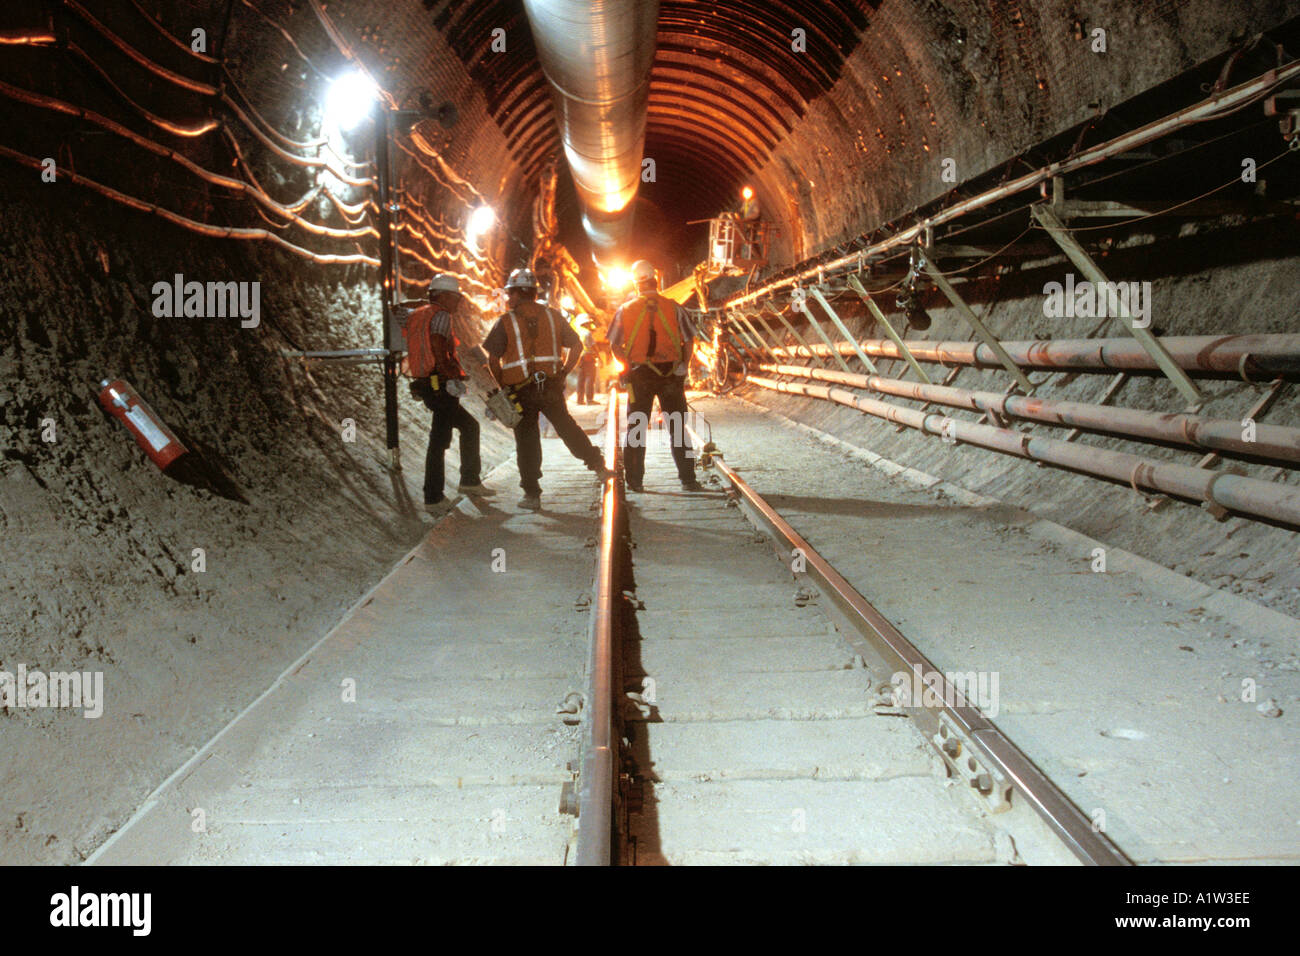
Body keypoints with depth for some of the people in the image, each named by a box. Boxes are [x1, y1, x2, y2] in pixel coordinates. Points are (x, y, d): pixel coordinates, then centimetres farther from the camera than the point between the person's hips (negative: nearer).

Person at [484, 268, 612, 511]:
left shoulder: (506, 322, -4)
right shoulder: (553, 316, 7)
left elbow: (493, 360, -7)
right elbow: (577, 346, 7)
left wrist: (502, 386, 6)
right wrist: (563, 373, 12)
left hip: (521, 390, -3)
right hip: (551, 387, 3)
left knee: (526, 441, 5)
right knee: (567, 427, 19)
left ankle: (532, 495, 8)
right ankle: (597, 465, 16)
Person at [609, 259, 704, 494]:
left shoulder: (625, 310, 0)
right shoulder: (673, 308, -1)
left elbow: (615, 346, 0)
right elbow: (688, 341, -2)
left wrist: (630, 364, 9)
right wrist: (683, 366, 8)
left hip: (639, 375, 0)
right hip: (670, 374, 0)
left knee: (636, 429, 10)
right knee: (677, 428, 7)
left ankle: (634, 480, 10)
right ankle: (688, 480, 5)